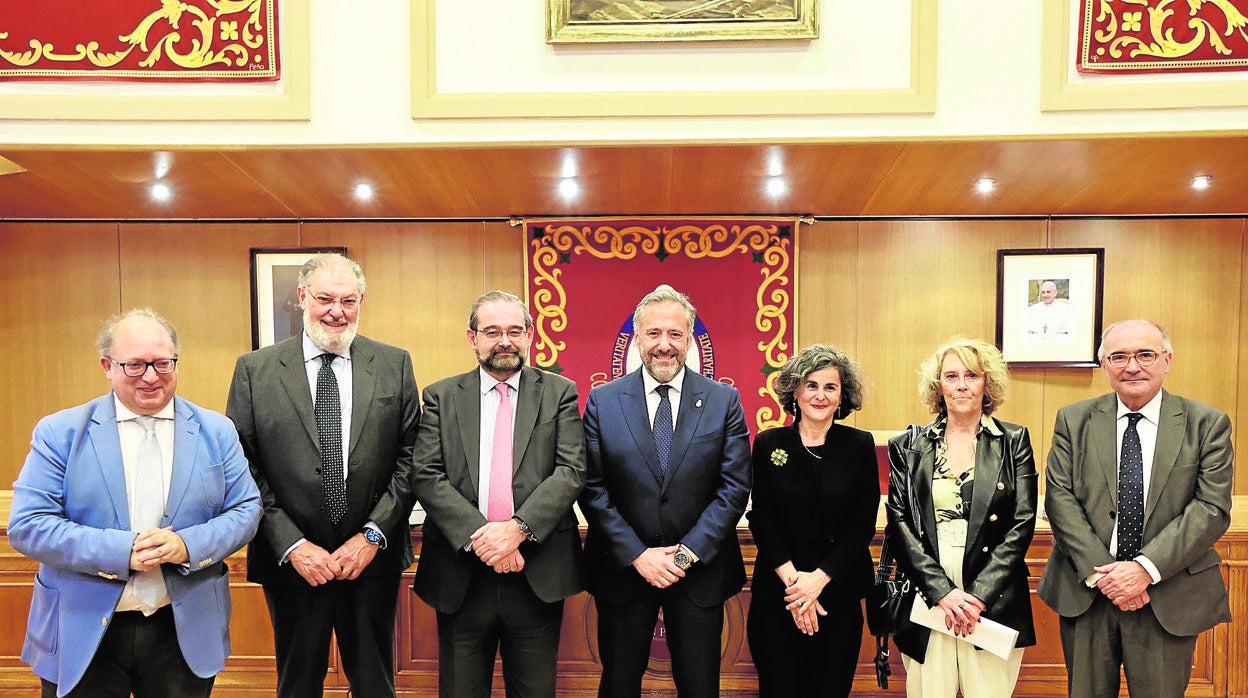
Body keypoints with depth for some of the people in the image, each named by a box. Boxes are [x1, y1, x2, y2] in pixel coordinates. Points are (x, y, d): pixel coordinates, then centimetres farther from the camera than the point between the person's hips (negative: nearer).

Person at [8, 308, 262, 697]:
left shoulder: (216, 432, 2)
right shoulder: (60, 433, -2)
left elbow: (246, 511, 1)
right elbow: (27, 525, -8)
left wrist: (188, 545, -17)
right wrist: (121, 552, -19)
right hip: (82, 636, -1)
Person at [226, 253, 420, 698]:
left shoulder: (395, 365, 1)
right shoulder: (255, 370, -1)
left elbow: (409, 458, -1)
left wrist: (372, 535, -9)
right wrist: (291, 545, -10)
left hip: (373, 560, 1)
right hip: (292, 562, 0)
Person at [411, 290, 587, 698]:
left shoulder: (559, 393, 4)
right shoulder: (441, 397, 6)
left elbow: (571, 471, -5)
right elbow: (427, 477, -3)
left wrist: (518, 527, -18)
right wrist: (477, 536, -16)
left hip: (538, 573, 0)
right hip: (461, 574, 1)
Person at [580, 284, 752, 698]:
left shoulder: (724, 401, -2)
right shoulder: (602, 400, -2)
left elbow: (735, 486, -5)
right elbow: (593, 489, -4)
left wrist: (687, 553, -12)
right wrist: (637, 555, -11)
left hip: (700, 571, 0)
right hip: (623, 570, 0)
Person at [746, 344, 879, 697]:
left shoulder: (860, 445, 0)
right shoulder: (768, 443, 1)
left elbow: (864, 525, -3)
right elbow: (761, 520, -1)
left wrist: (818, 579, -11)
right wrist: (792, 579, -12)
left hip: (838, 594, 0)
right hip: (775, 594, 0)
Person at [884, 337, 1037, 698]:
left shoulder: (1013, 441, 5)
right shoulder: (909, 446, 6)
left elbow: (1022, 523, -1)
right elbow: (898, 524, 0)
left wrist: (977, 595, -9)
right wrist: (943, 591, -11)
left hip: (994, 600, 0)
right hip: (925, 600, 1)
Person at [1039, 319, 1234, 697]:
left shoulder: (1208, 424, 1)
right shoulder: (1073, 420, 3)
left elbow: (1213, 507, -7)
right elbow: (1060, 498, -4)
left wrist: (1146, 568, -17)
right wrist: (1099, 571, -14)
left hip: (1169, 601, -1)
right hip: (1085, 594, 1)